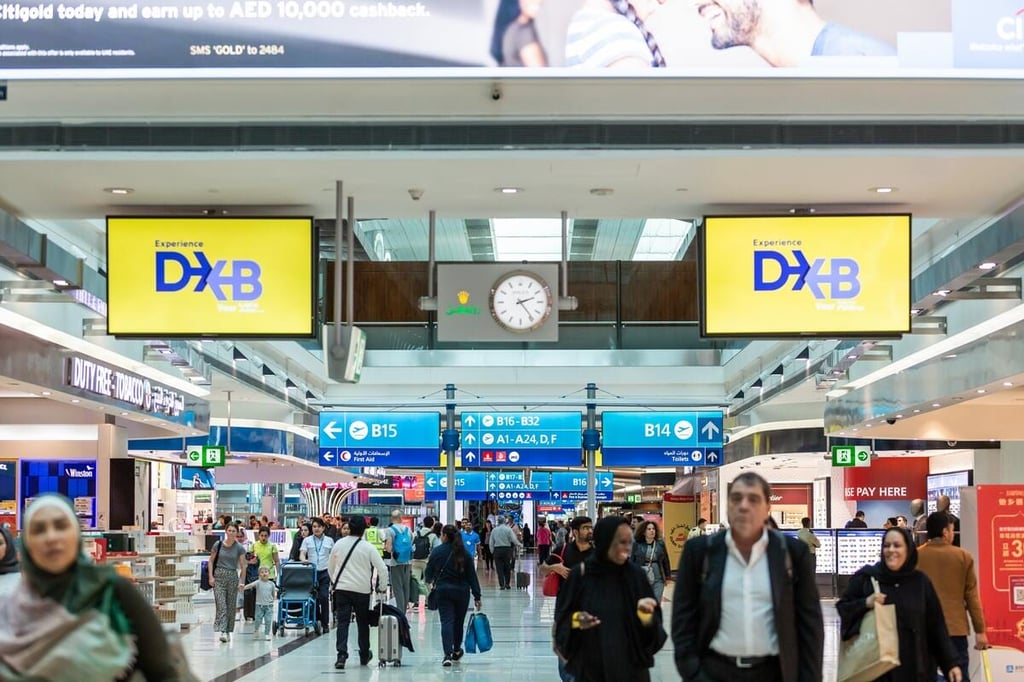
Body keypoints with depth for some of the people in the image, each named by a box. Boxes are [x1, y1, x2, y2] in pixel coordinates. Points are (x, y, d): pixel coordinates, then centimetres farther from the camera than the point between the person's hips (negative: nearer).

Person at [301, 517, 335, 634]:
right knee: (314, 598, 2)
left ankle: (325, 624, -3)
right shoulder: (307, 540, 9)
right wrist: (304, 560, -23)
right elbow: (302, 553, -1)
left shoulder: (329, 541, 10)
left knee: (324, 597, -9)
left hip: (324, 572, -1)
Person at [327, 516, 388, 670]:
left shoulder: (338, 544, 2)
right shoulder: (368, 547, -8)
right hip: (362, 589, -1)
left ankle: (341, 655, -15)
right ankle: (364, 656, 26)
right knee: (363, 623, 14)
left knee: (342, 622, -1)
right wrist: (382, 587, 6)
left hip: (341, 588, 1)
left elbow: (330, 567, 13)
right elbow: (382, 569, -9)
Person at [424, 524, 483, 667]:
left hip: (443, 591, -2)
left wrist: (429, 580, 26)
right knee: (459, 621, 17)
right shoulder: (463, 553, -2)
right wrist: (477, 596, 0)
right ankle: (456, 650, 35)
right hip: (461, 591, 2)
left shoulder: (436, 552, -6)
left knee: (446, 621, -4)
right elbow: (472, 575, -3)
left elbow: (428, 574, 2)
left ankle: (448, 654, -19)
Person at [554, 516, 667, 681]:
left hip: (630, 664, 1)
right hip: (590, 665, -1)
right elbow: (562, 616, 2)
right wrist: (575, 620, -18)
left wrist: (646, 613, -21)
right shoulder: (581, 574, -5)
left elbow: (653, 623, -1)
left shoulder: (636, 574, -2)